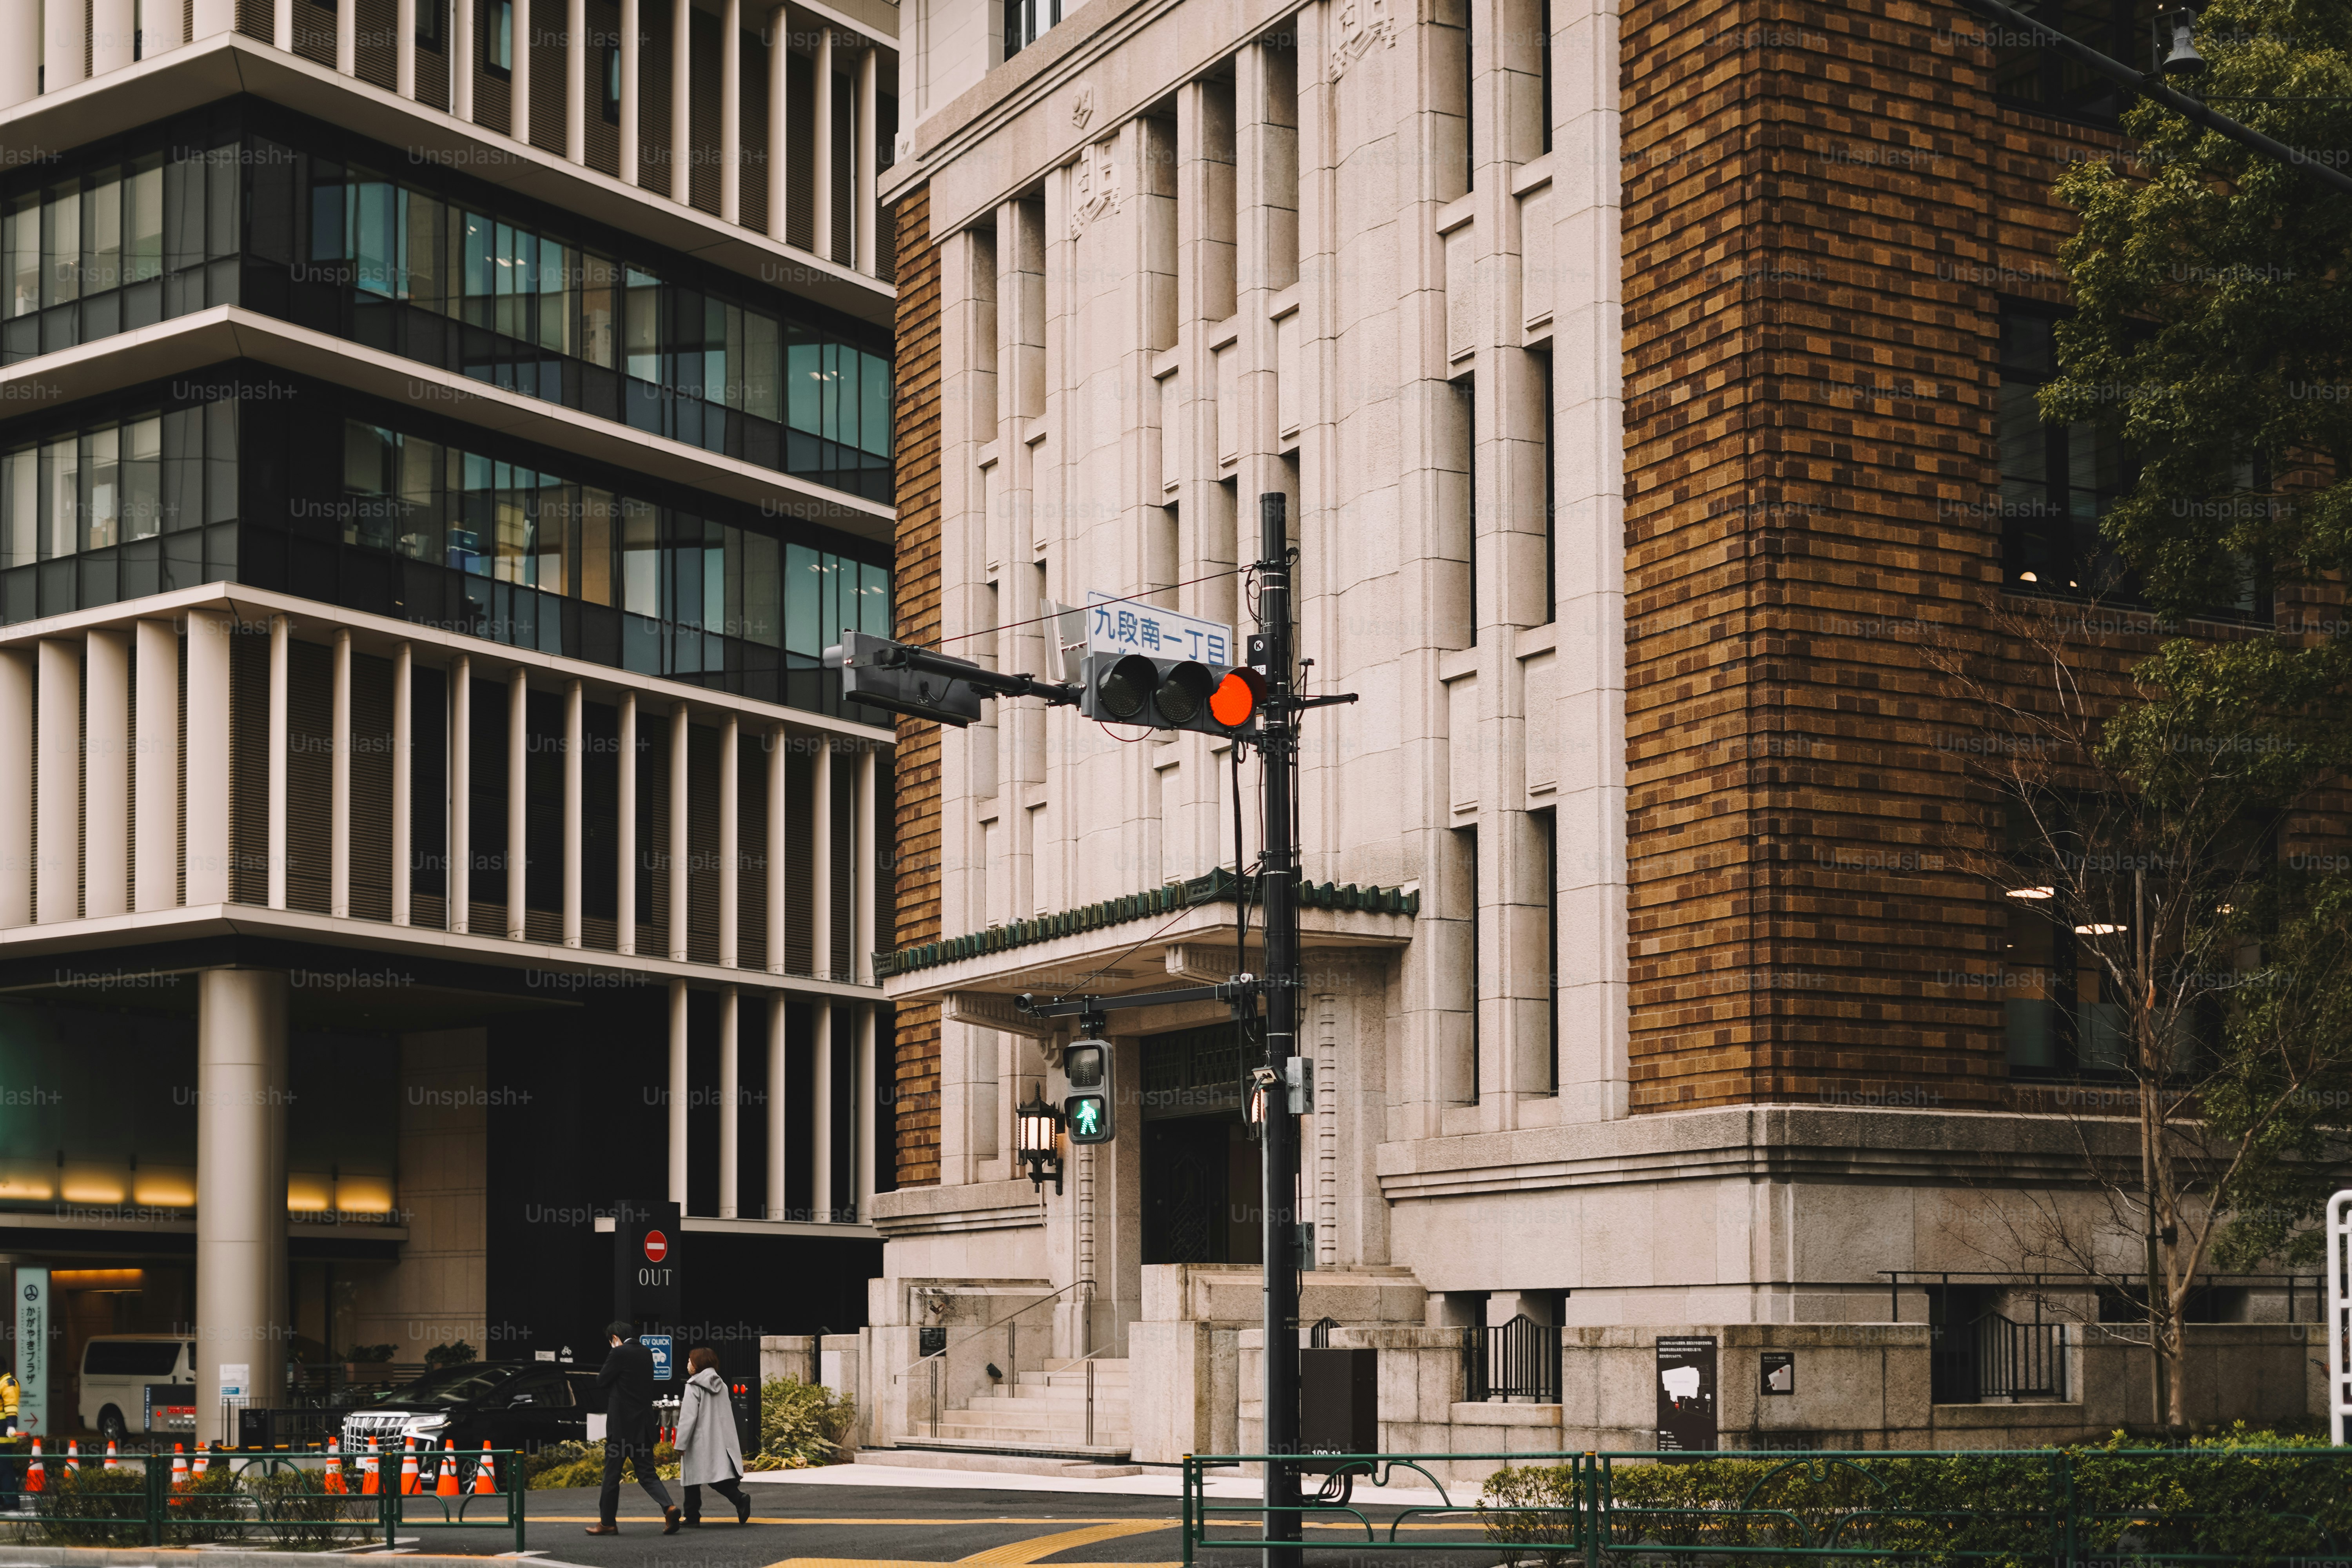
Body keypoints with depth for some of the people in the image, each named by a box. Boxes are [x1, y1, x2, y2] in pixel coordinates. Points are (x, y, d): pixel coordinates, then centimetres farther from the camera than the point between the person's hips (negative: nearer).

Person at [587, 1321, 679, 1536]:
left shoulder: (619, 1354, -12)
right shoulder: (646, 1354, 11)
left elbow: (601, 1383, -8)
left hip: (622, 1424, -7)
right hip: (644, 1425, 7)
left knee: (612, 1475, 4)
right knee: (646, 1472, 7)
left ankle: (607, 1522, 11)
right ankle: (668, 1507, -15)